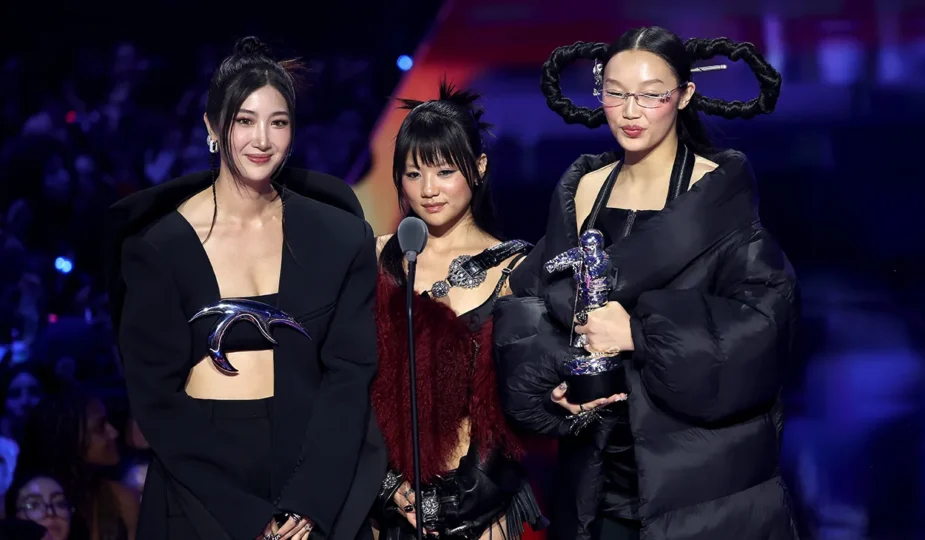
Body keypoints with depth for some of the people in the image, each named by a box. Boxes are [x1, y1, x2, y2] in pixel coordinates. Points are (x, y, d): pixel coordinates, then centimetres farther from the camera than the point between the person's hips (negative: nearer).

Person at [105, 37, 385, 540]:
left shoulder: (339, 238, -1)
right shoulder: (159, 247, -5)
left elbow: (349, 372, -3)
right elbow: (155, 394, -7)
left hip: (318, 467, 1)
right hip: (200, 478, -1)